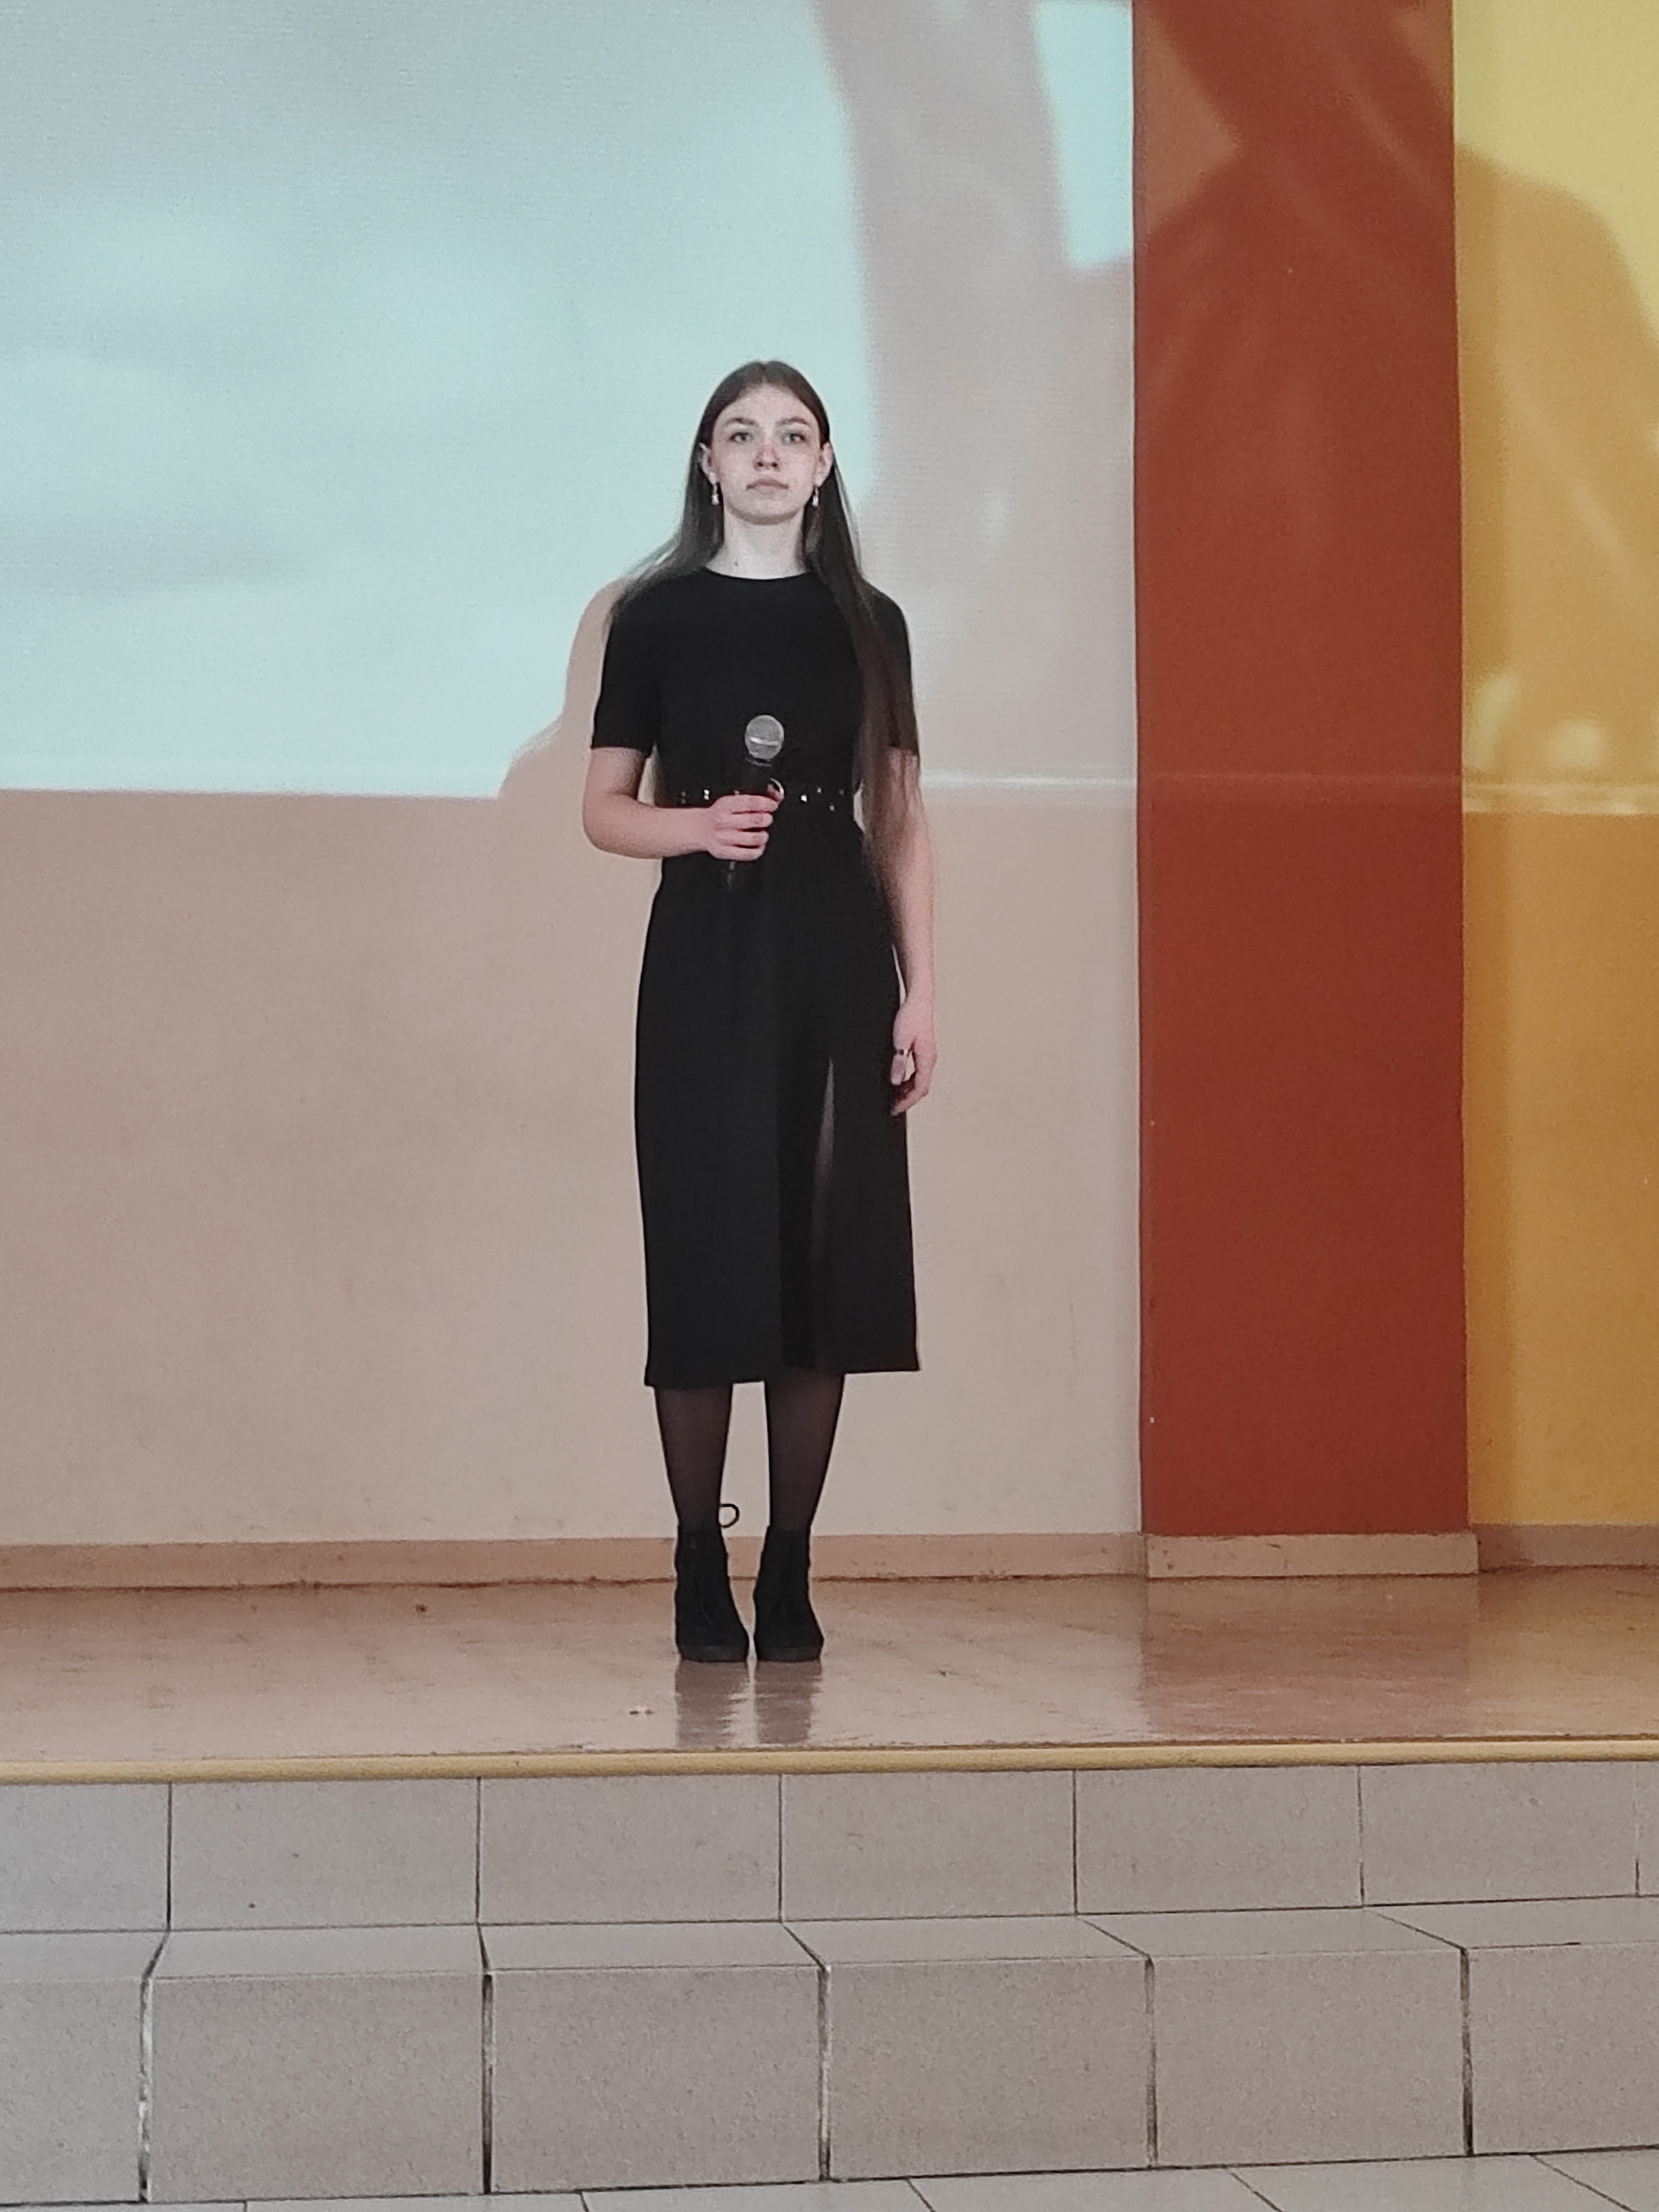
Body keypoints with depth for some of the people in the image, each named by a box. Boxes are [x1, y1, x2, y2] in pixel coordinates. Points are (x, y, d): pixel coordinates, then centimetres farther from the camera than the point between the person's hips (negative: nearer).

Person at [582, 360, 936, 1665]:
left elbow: (901, 822, 9)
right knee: (708, 1256, -4)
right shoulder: (657, 615, 5)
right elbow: (605, 810, 6)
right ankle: (701, 1572, 5)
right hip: (706, 955, -2)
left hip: (838, 954, 2)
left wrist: (920, 990, 2)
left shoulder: (867, 623, 10)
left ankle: (791, 1573, 7)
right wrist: (699, 825, -15)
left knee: (826, 1255, 0)